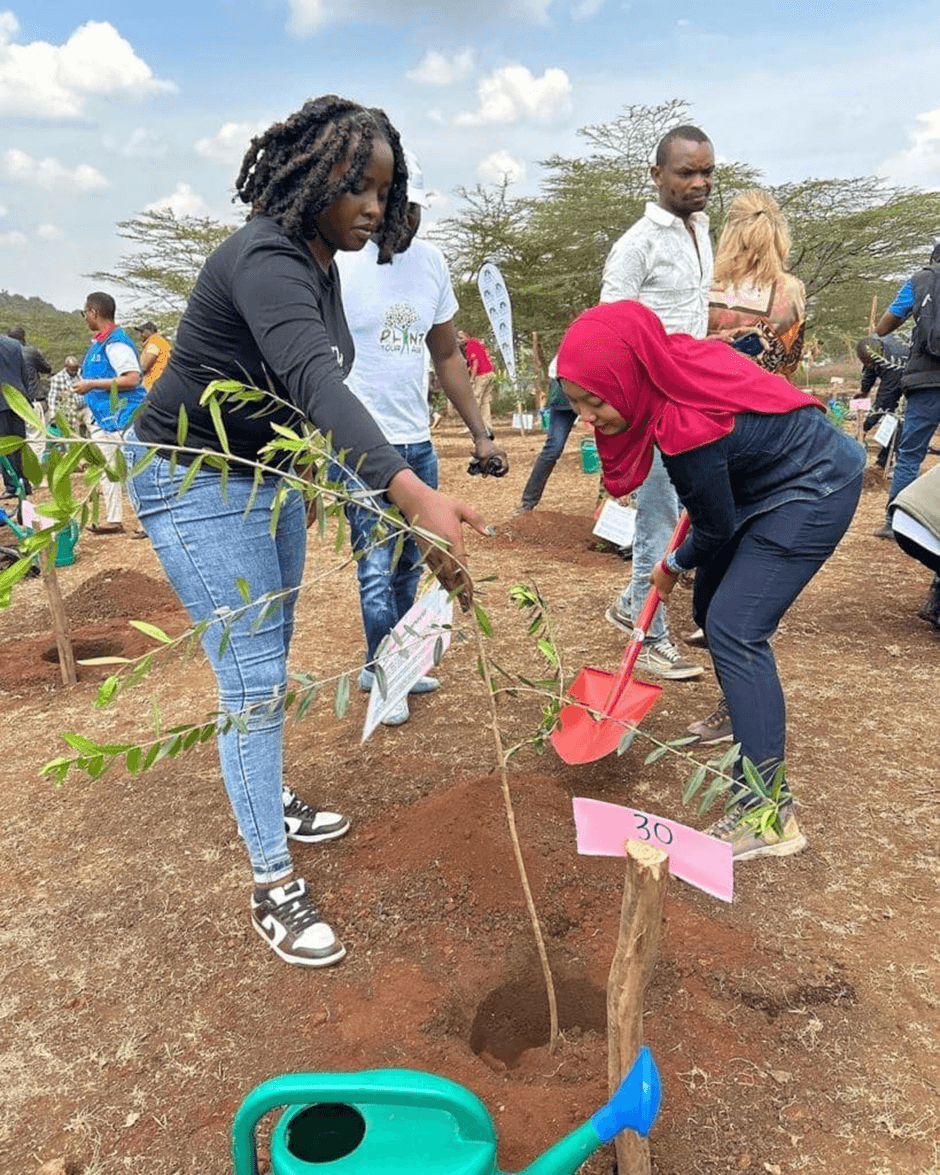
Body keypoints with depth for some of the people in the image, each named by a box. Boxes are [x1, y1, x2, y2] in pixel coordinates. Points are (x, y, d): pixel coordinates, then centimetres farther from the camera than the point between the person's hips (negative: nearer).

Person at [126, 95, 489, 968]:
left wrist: (304, 476, 21)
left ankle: (269, 799, 38)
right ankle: (272, 887, 3)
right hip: (190, 479, -9)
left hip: (267, 472, 9)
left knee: (267, 662, 18)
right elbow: (317, 382, -44)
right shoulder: (263, 261, -27)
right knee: (251, 679, -9)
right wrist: (414, 496, -57)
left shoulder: (320, 266, 3)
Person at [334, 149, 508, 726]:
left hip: (418, 442, 6)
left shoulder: (432, 262, 9)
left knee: (410, 565, 12)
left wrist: (481, 434, 13)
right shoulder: (339, 265, -10)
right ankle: (382, 672, 19)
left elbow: (448, 355, 16)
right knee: (377, 569, -1)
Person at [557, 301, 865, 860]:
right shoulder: (670, 360, -15)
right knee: (711, 607, 15)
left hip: (815, 490, -9)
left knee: (735, 628, -18)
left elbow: (715, 529, -18)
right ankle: (747, 718, 39)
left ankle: (770, 813, -14)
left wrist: (673, 567, 4)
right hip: (768, 475, 9)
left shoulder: (690, 433, -36)